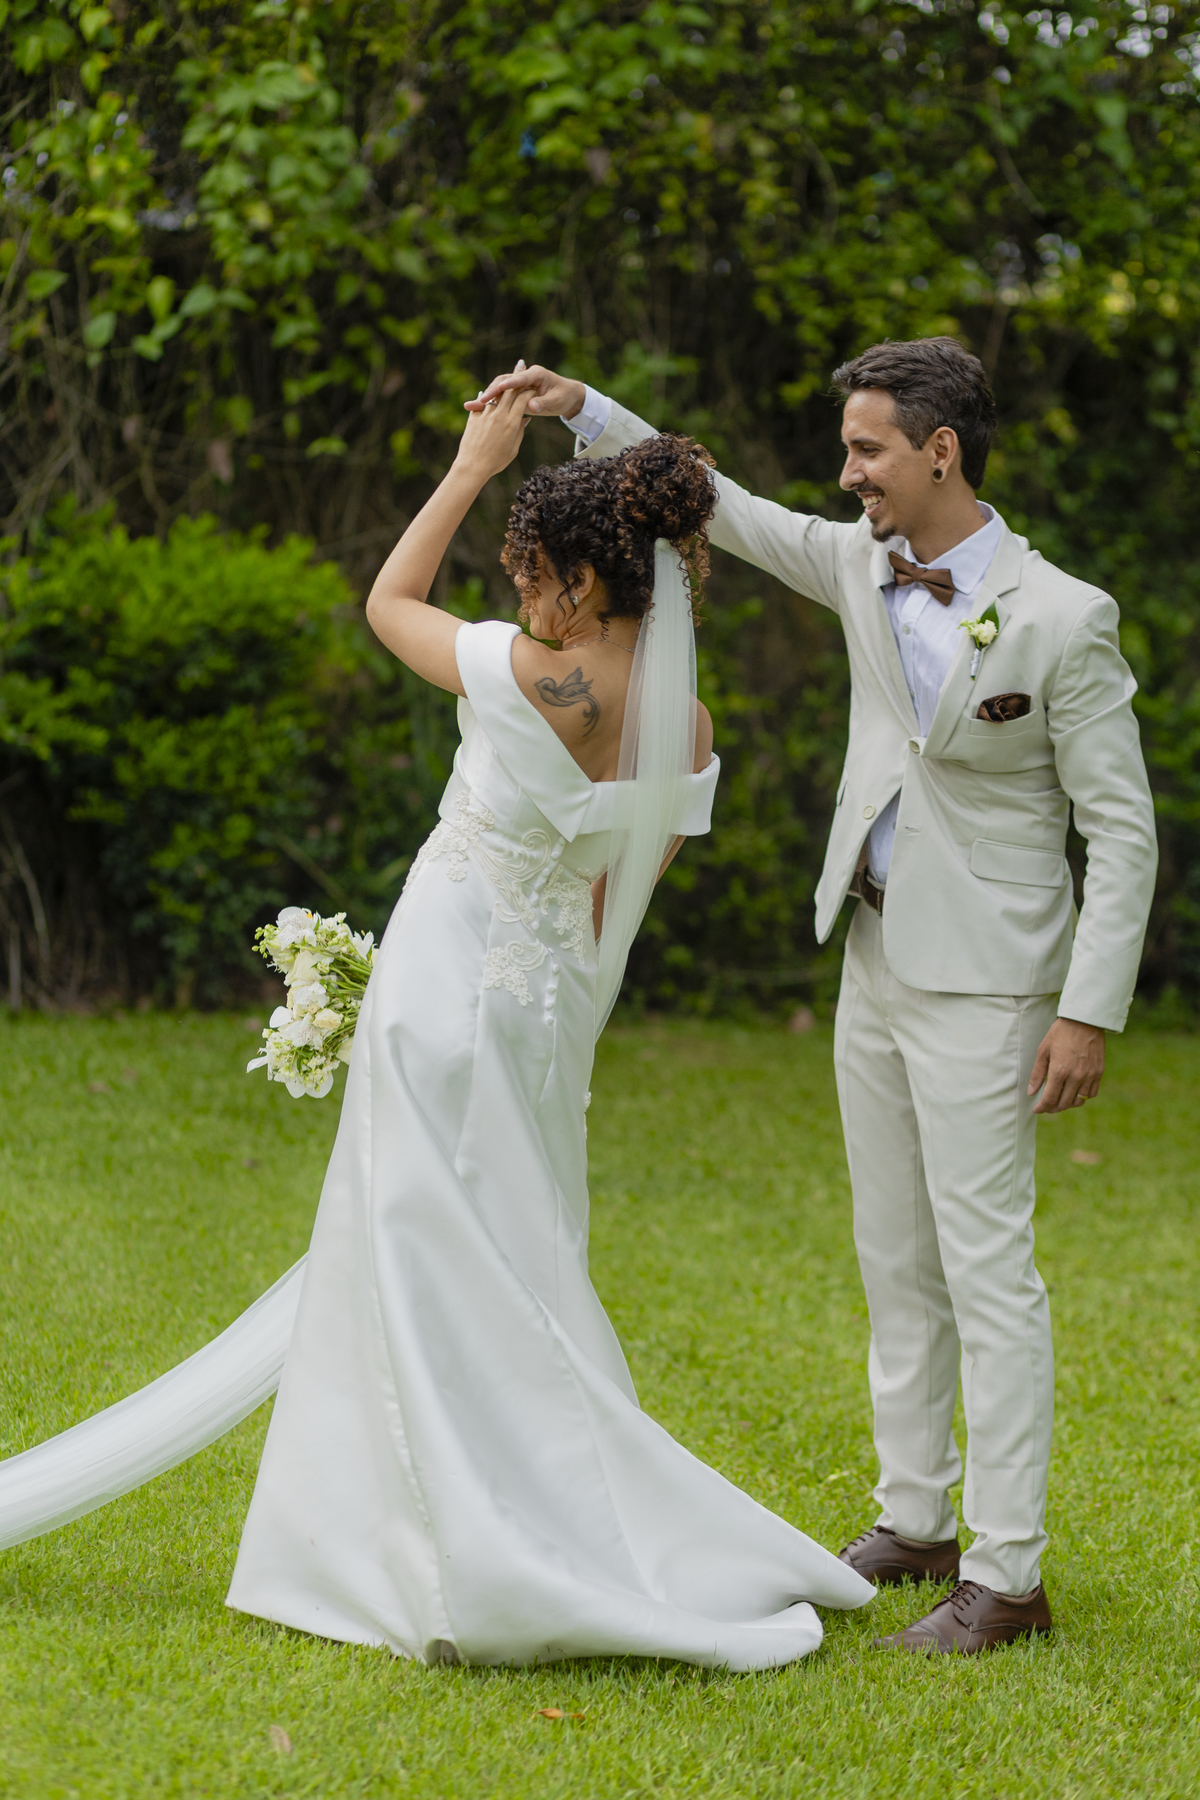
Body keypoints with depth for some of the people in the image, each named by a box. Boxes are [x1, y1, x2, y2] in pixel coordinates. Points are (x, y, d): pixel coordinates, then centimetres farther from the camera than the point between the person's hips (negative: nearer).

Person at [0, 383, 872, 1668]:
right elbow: (622, 894, 9)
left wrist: (472, 464, 7)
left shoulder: (525, 679, -18)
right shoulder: (688, 731, -1)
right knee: (521, 1274, 15)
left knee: (435, 1274, -2)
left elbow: (386, 604, 0)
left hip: (446, 992, -7)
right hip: (552, 1007, 7)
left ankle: (495, 1568, -5)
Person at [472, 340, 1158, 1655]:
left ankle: (1006, 1578, -3)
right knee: (895, 1263, 13)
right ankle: (911, 1521, 24)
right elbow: (726, 511, 17)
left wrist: (1089, 1010, -16)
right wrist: (582, 411, 11)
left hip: (981, 988, -7)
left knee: (985, 1271, -7)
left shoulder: (1063, 619, -14)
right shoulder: (865, 568, 4)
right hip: (875, 959, 7)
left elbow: (1121, 828, -12)